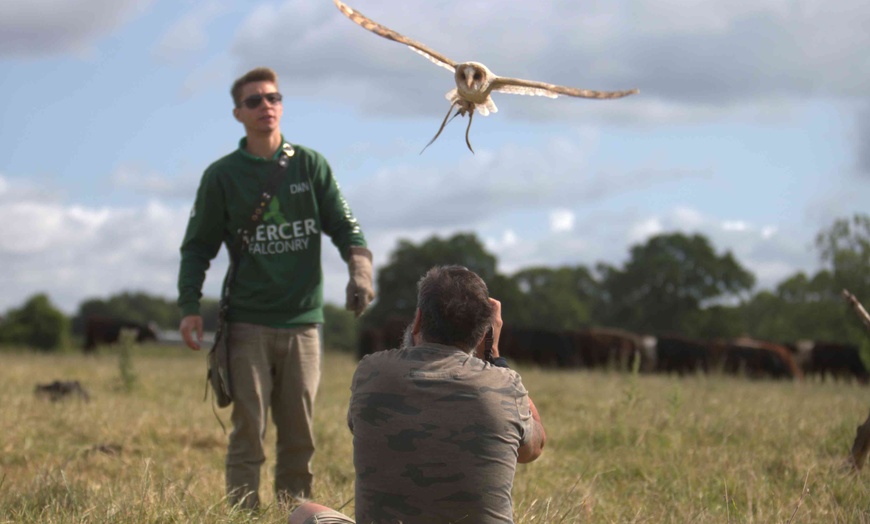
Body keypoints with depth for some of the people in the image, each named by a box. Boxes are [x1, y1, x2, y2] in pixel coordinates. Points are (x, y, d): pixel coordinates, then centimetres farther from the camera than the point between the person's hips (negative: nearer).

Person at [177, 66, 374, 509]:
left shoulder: (310, 165, 6)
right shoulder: (222, 176, 3)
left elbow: (343, 224, 5)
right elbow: (198, 246, 6)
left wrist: (360, 265, -16)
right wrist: (189, 307, -6)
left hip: (303, 322, 2)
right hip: (248, 325, -2)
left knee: (299, 435, 6)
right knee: (248, 432, -4)